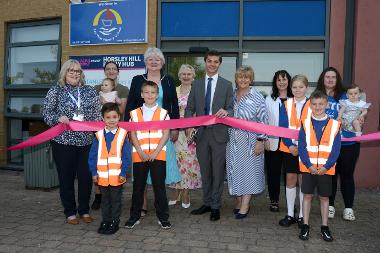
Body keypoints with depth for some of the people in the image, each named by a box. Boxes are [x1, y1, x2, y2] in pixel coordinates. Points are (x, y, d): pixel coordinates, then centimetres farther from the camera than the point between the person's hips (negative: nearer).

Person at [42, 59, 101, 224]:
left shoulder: (90, 92, 10)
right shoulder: (55, 91, 6)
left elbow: (97, 113, 8)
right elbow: (46, 112, 3)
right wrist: (59, 118, -15)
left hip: (86, 141, 1)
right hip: (63, 141, -1)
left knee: (85, 175, 4)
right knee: (66, 176, 5)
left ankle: (84, 210, 21)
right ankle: (70, 212, 20)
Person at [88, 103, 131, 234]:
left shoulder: (122, 135, -6)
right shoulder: (99, 135, -1)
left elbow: (126, 156, -6)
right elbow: (92, 155, 1)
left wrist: (123, 173, -10)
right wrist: (94, 172, -3)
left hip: (117, 176, -2)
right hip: (102, 175, 2)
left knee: (115, 200, 11)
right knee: (105, 200, 17)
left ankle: (114, 222, 24)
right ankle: (105, 221, 31)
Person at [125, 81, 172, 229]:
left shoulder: (163, 113, 3)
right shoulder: (135, 113, 7)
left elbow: (166, 134, -2)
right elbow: (132, 135, 2)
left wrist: (155, 152, -11)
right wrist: (141, 152, -9)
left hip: (158, 155, -1)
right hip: (139, 155, 1)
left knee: (159, 185, 4)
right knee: (138, 186, 10)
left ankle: (163, 217, 16)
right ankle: (135, 216, 23)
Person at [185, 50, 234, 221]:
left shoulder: (227, 85, 4)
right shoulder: (196, 84, 10)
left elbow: (231, 108, 1)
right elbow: (189, 108, 7)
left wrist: (226, 112, -23)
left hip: (218, 133, -2)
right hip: (201, 132, 3)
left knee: (218, 172, 3)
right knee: (205, 171, 12)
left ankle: (216, 207, 16)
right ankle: (207, 203, 27)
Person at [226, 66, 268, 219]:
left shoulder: (257, 97, -7)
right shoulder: (231, 95, 6)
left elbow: (263, 121, -9)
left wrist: (261, 141, -14)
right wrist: (227, 136, 10)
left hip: (250, 141, -4)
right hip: (233, 140, 5)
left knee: (249, 170, 2)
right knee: (235, 169, 10)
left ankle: (245, 205, 10)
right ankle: (239, 200, 24)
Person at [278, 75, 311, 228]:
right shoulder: (286, 105, 2)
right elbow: (282, 127, -2)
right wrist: (290, 145, -14)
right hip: (289, 148, 1)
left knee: (303, 180, 6)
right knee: (290, 179, 8)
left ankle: (302, 215, 18)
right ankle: (290, 214, 19)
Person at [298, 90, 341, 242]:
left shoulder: (334, 125, -1)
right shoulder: (305, 123, -2)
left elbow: (336, 149, -2)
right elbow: (301, 146, -4)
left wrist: (326, 166, -11)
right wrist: (309, 165, -12)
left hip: (326, 169, 0)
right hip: (308, 168, 0)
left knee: (324, 197, 11)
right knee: (307, 195, 7)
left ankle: (324, 227, 24)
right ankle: (305, 226, 19)